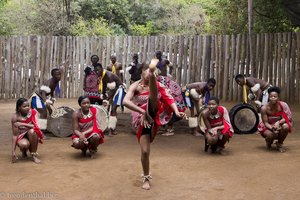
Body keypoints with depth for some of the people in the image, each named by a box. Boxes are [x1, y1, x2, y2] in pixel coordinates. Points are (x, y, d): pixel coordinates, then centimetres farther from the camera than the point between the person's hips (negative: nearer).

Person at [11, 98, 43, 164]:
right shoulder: (15, 117, -16)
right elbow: (15, 135, -15)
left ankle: (34, 155, -17)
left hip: (32, 136, 1)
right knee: (24, 144, -36)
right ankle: (24, 151, 5)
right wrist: (13, 151, -20)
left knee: (32, 131, -34)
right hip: (21, 136, -1)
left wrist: (22, 124, -31)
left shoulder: (33, 112, -14)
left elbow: (36, 126, -24)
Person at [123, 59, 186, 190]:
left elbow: (168, 98, -6)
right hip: (143, 119, -1)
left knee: (153, 94, -25)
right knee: (145, 151, -5)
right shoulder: (136, 86, -7)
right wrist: (143, 112, -32)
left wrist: (176, 111, -24)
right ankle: (146, 178, 18)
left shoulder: (157, 85, 3)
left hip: (155, 113, 1)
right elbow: (125, 101, -23)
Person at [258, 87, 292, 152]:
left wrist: (279, 122, -36)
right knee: (271, 134, -35)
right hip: (268, 127, -1)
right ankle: (268, 142, 8)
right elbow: (265, 123, -16)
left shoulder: (283, 105, -17)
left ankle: (279, 144, -2)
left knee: (285, 126, -33)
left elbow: (289, 118, -18)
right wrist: (272, 128, -37)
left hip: (279, 126, 2)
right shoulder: (264, 108, -19)